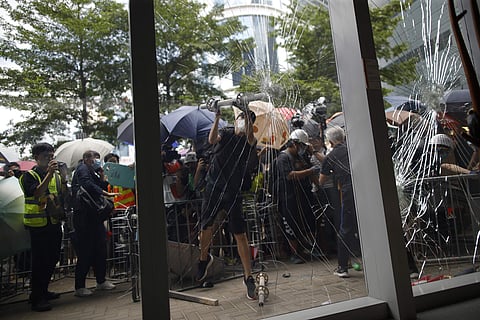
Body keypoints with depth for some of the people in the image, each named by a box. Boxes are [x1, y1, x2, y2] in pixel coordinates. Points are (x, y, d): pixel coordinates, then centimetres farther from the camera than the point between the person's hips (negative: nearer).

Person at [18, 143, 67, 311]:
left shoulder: (56, 175, 12)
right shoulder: (29, 175, -4)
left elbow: (63, 196, 7)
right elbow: (37, 193, -22)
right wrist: (49, 174, -28)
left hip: (55, 223, 6)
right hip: (38, 224, -6)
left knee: (52, 259, 14)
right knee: (40, 261, -2)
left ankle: (42, 291, 30)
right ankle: (36, 298, 9)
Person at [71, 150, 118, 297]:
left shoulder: (92, 173, 24)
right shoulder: (82, 169, -5)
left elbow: (101, 186, 18)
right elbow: (88, 185, -24)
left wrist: (102, 178, 4)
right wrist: (106, 193, -29)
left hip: (94, 216, 9)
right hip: (84, 217, -9)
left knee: (100, 249, 12)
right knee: (85, 253, -5)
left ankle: (101, 281, 22)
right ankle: (79, 287, 4)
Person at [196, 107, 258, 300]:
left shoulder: (249, 141, 5)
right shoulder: (225, 133, 8)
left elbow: (251, 138, -19)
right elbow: (212, 140, -13)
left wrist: (249, 118, -25)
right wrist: (217, 118, -22)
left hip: (233, 192, -1)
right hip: (213, 187, 2)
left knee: (240, 235, -4)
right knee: (206, 227, 10)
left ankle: (248, 277, 9)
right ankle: (204, 258, 40)